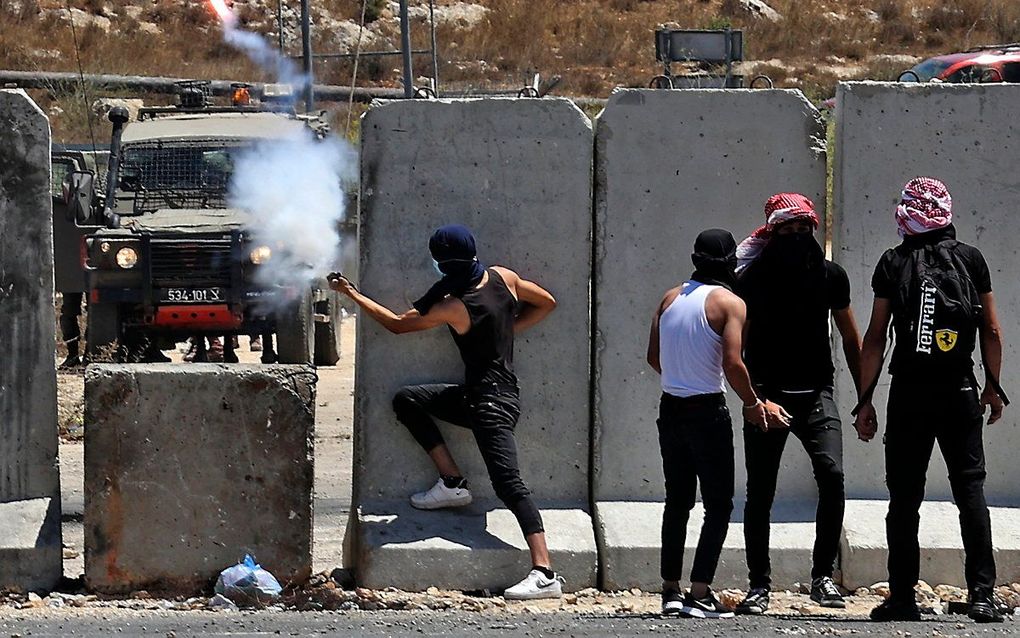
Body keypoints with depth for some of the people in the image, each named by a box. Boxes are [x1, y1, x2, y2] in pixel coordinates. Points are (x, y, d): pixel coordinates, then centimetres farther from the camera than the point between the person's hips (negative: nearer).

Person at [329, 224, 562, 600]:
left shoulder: (454, 308, -19)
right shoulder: (502, 278, -1)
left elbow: (397, 324, -7)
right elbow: (546, 302, 13)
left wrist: (351, 293, 3)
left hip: (491, 404, -9)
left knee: (508, 484, -18)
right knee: (406, 401, 17)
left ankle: (545, 575, -28)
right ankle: (452, 484, 16)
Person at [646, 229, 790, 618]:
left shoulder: (671, 298, 7)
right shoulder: (729, 303, -10)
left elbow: (653, 357, 10)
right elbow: (732, 364, -18)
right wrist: (753, 404, -5)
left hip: (671, 408, 6)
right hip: (707, 411, -6)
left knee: (677, 500, 16)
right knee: (719, 505, 1)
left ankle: (670, 590, 16)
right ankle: (699, 593, -7)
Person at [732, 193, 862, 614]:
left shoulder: (830, 276, 5)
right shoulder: (753, 277, -2)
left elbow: (850, 339, 15)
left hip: (816, 393, 1)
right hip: (767, 395, -1)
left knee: (832, 476, -18)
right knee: (760, 493, 1)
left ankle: (823, 576, -8)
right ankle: (759, 585, 11)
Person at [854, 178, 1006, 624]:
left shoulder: (892, 264, -1)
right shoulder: (970, 259, 2)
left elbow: (875, 339, -2)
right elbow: (991, 330, 3)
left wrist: (865, 401, 2)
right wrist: (993, 387, 14)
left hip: (908, 396, -1)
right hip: (960, 394, 1)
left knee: (904, 498, 5)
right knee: (970, 490, 3)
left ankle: (902, 596, 3)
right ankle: (981, 594, -5)